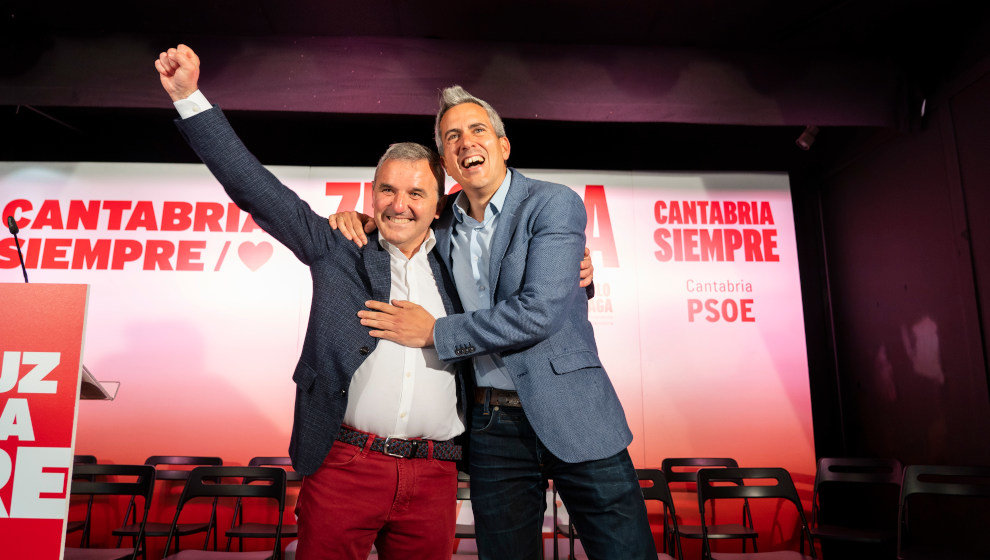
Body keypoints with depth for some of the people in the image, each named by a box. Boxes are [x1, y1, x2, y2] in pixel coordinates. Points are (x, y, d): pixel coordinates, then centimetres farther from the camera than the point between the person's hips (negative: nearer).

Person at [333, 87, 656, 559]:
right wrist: (359, 223, 4)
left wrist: (435, 332, -13)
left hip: (571, 417, -3)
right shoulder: (442, 226, 8)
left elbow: (540, 312, -19)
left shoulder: (554, 204, -7)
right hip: (492, 427, 4)